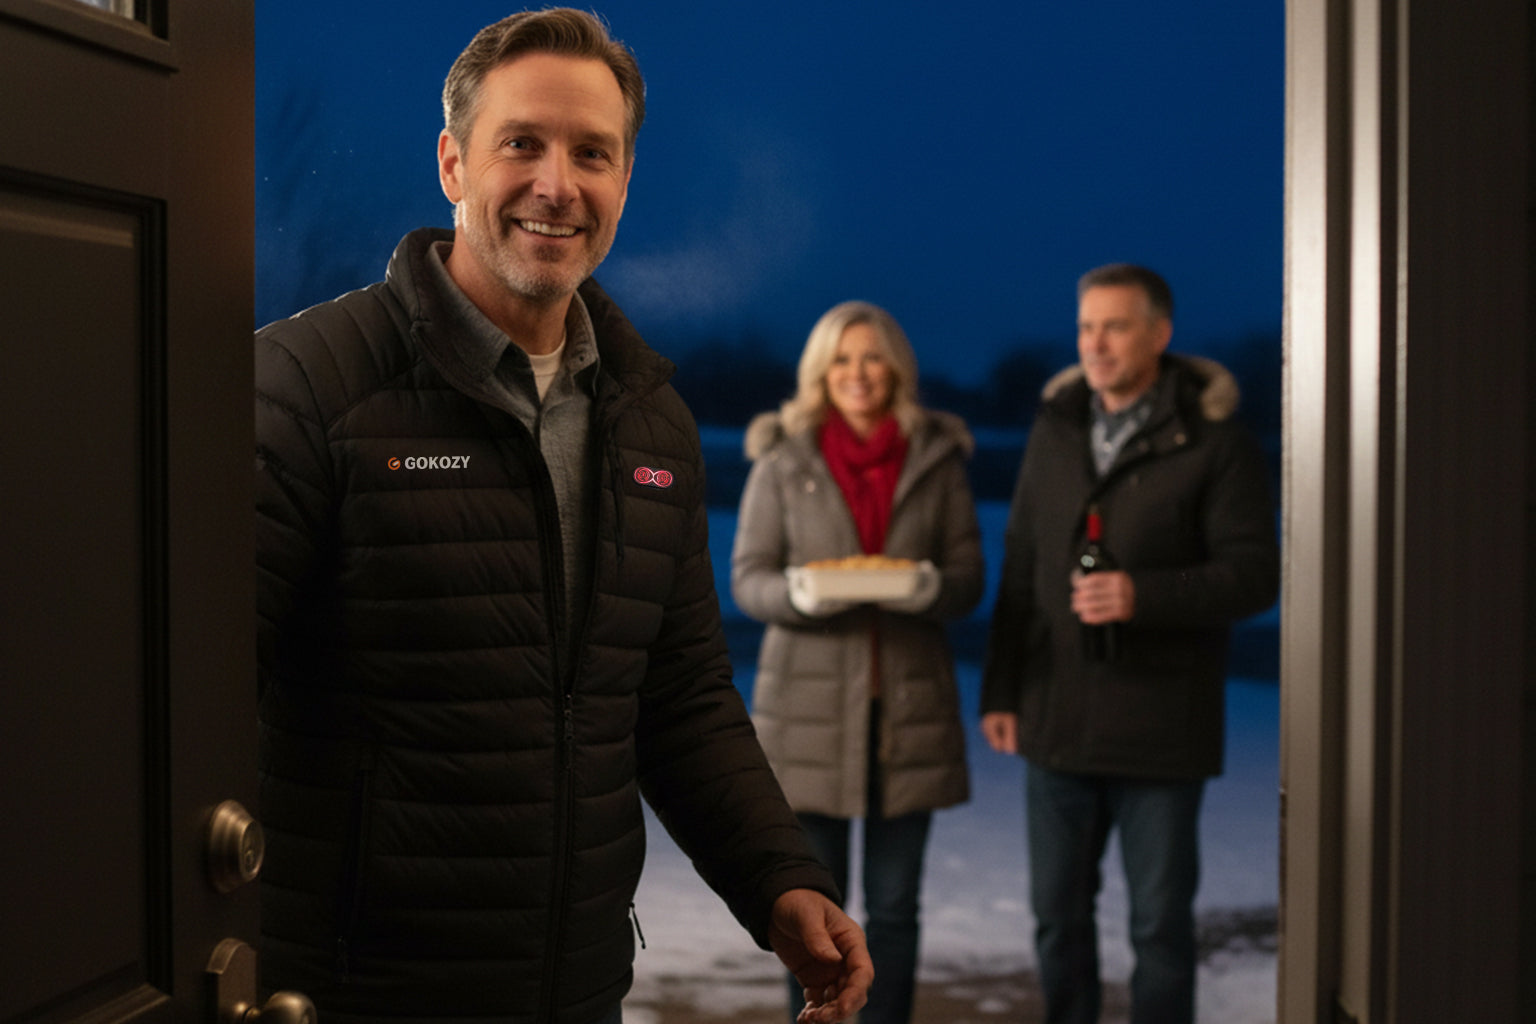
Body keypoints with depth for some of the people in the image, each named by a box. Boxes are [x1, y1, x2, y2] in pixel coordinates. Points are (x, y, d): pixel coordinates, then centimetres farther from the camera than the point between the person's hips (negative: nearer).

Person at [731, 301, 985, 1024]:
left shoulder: (937, 458, 4)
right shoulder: (782, 459, 0)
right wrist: (802, 592, -22)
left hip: (908, 703, 1)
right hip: (810, 704, -1)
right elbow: (747, 578, -1)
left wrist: (928, 586, -19)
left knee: (894, 905, 7)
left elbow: (969, 577, 4)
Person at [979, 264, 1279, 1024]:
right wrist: (1000, 690, 9)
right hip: (1056, 724, 5)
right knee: (1058, 912, 14)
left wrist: (1144, 595, -25)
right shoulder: (1055, 429, 8)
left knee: (1160, 923, 5)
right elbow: (1020, 570, 12)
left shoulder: (1212, 440, -7)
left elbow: (1254, 573, -11)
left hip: (1158, 732, -5)